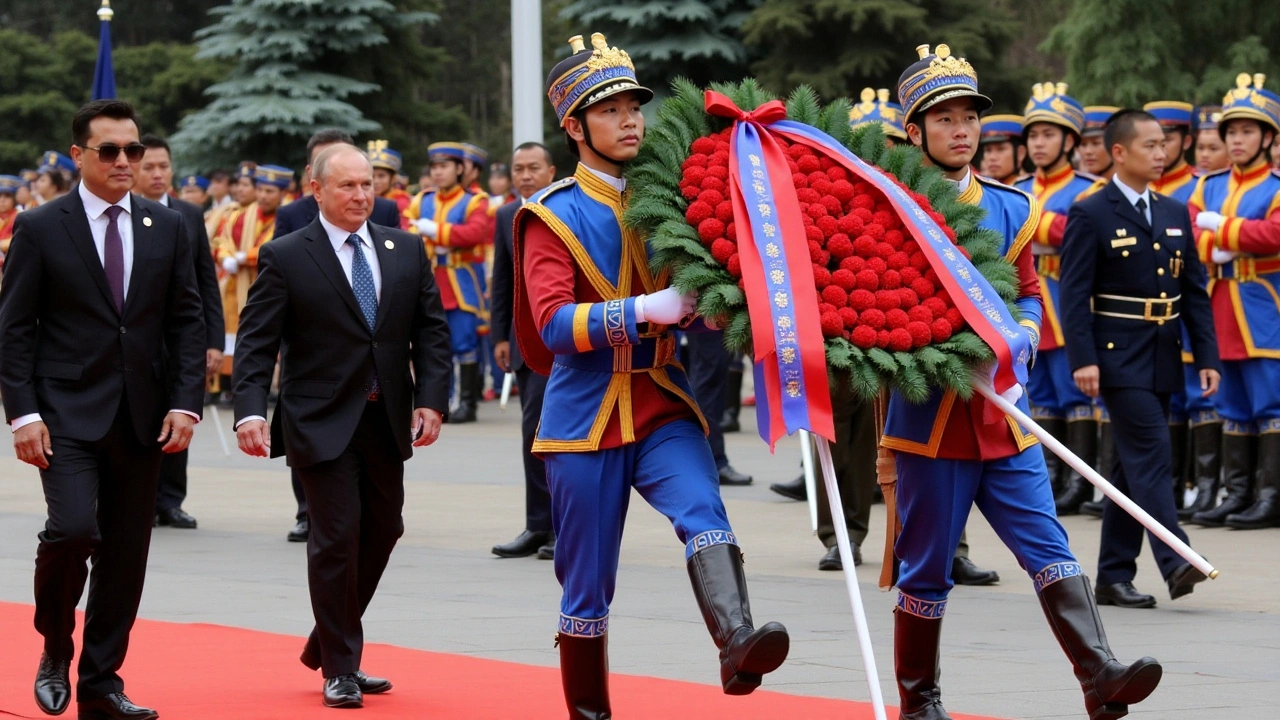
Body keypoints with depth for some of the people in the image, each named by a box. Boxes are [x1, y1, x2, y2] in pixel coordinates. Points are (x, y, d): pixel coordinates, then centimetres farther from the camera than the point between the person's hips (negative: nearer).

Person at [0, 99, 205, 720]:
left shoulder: (168, 228, 8)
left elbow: (186, 321, 9)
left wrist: (185, 404, -2)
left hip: (142, 417, 4)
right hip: (67, 413, -4)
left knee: (126, 552, 5)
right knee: (72, 529, -20)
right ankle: (55, 651, 5)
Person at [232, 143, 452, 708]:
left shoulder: (405, 250, 7)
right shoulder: (285, 257, -6)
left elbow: (431, 329, 8)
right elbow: (256, 342, -9)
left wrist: (431, 399, -4)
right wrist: (250, 411, -22)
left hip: (387, 422, 5)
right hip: (322, 423, -5)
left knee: (382, 532, 11)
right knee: (337, 537, -6)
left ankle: (325, 647, 29)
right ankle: (339, 668, 7)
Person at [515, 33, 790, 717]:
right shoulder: (552, 216, -4)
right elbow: (552, 326, -17)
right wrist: (644, 310, -28)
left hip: (664, 409, 2)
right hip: (585, 419, -2)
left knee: (703, 512, -26)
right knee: (587, 589, 5)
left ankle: (738, 644, -46)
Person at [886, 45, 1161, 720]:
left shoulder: (1010, 209, 10)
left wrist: (1020, 338, -4)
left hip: (1002, 416, 4)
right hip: (928, 416, -4)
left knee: (1047, 545, -6)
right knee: (925, 568, 4)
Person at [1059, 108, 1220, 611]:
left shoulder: (1175, 215, 13)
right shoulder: (1091, 216, -6)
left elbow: (1195, 291, 13)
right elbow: (1074, 294, -11)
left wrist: (1207, 356, 6)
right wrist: (1083, 360, -19)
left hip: (1163, 359, 7)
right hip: (1118, 358, -7)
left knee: (1133, 466, 9)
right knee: (1151, 455, -16)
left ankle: (1114, 576, 12)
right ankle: (1176, 562, -22)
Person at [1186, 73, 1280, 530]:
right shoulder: (1209, 188, 14)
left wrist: (1220, 228, -11)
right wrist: (1216, 250, -15)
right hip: (1222, 313, 6)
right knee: (1234, 409, 10)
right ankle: (1238, 495, 15)